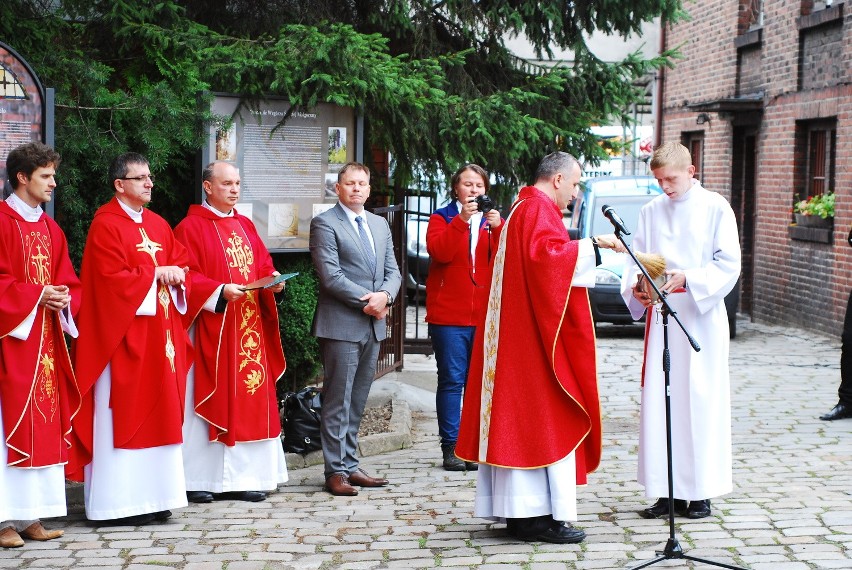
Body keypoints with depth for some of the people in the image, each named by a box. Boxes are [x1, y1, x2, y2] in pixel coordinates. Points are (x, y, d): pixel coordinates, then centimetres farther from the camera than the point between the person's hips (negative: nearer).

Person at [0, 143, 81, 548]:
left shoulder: (51, 230, 16)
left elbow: (69, 282, 16)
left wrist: (63, 299, -4)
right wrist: (36, 296, -17)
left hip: (45, 339, 7)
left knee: (44, 422, 6)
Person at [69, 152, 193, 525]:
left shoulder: (158, 225, 16)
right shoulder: (106, 225, -8)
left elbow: (181, 263, 13)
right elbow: (112, 278, -17)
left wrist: (177, 275, -8)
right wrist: (156, 276, -13)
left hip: (160, 336, 8)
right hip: (123, 338, -8)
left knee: (158, 415, 7)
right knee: (123, 417, -5)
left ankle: (153, 497, 12)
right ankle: (118, 502, -1)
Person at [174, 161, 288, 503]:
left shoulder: (245, 226, 17)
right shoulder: (191, 227, -4)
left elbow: (264, 266, 18)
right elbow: (186, 277, -12)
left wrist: (272, 281, -3)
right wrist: (220, 291, -23)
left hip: (249, 328, 7)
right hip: (210, 328, -6)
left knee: (249, 399, 5)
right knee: (208, 399, -4)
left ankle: (240, 477, 10)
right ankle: (197, 479, 2)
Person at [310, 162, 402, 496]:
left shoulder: (380, 224, 17)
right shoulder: (325, 224, -4)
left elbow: (392, 271, 14)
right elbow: (331, 276, -13)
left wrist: (384, 295, -7)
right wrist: (367, 302, -14)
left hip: (373, 325, 7)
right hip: (341, 325, -7)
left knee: (357, 402, 11)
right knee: (338, 402, -4)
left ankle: (350, 466, 16)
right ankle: (336, 472, 0)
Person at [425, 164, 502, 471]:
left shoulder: (492, 221, 15)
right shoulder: (442, 218, 8)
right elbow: (439, 251, -13)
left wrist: (498, 228, -16)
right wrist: (461, 220, -21)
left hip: (485, 316, 3)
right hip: (449, 315, -2)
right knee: (452, 379, -3)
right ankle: (451, 447, 1)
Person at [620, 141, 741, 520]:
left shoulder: (715, 208, -1)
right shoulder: (650, 212, 10)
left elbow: (729, 265, -6)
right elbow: (636, 262, 10)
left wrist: (687, 278, -20)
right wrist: (636, 287, -12)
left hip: (702, 317, -3)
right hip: (661, 316, 4)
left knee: (700, 400, -2)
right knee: (658, 402, 1)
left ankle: (699, 491, 6)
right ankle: (666, 491, 8)